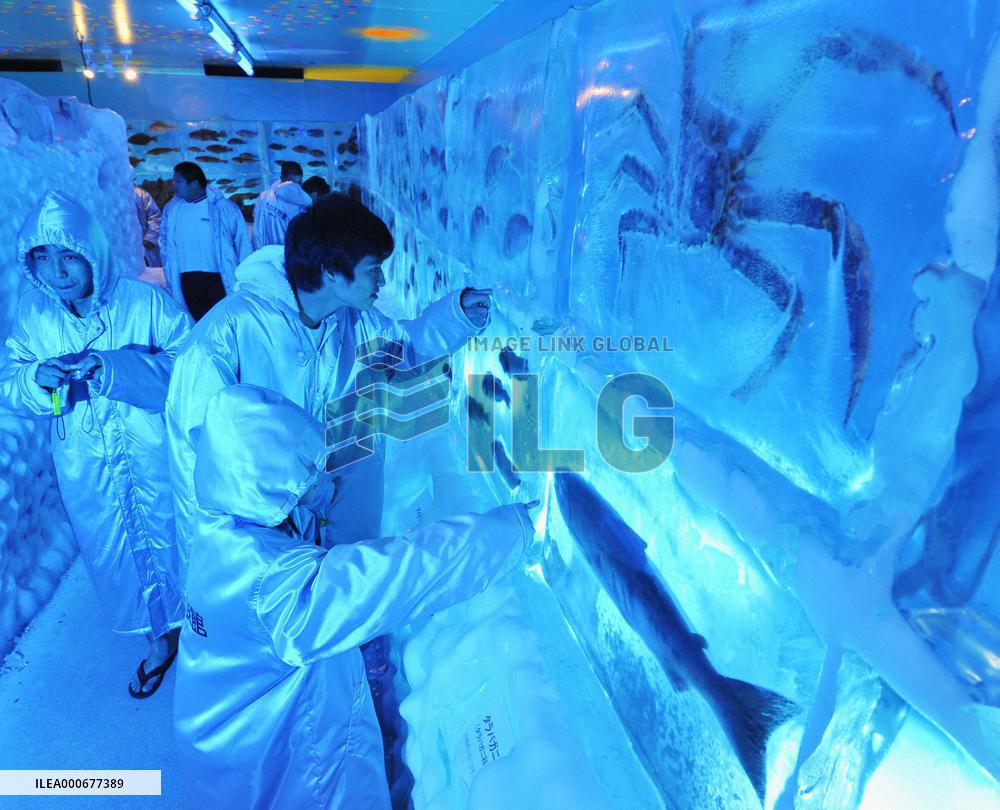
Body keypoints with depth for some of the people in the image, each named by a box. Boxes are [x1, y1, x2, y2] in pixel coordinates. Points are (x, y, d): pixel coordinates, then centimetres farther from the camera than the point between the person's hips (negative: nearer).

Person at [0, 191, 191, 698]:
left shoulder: (145, 301, -13)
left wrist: (120, 369, -30)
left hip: (157, 460, -3)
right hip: (88, 474, 4)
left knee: (173, 546, 12)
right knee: (118, 558, 18)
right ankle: (160, 641, 42)